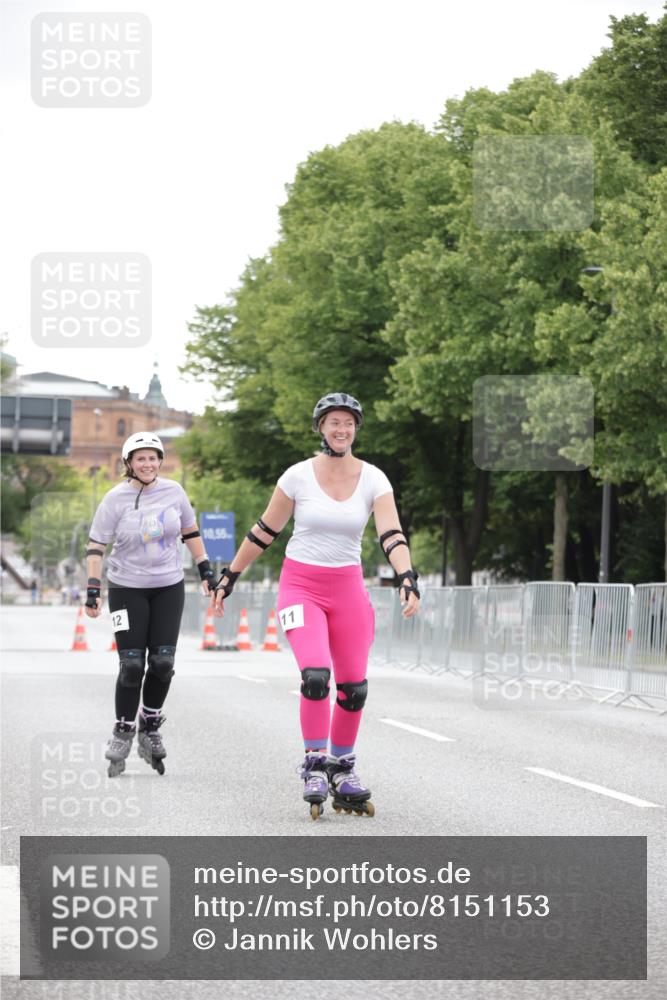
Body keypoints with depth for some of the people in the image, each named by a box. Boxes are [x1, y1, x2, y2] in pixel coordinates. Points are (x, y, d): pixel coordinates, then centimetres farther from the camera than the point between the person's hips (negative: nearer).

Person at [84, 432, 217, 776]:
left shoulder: (173, 491, 0)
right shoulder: (116, 499, -8)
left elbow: (190, 532, 14)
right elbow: (96, 546, -6)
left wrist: (205, 570, 11)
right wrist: (93, 589, -13)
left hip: (169, 587, 2)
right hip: (127, 589, -2)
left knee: (162, 663, -4)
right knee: (132, 665, -8)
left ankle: (150, 728, 15)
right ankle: (123, 733, 8)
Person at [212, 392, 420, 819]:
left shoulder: (373, 479, -2)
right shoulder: (299, 476, -6)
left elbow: (392, 535, -13)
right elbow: (264, 532, 4)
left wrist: (407, 579, -29)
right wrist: (229, 578, 8)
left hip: (348, 588, 3)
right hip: (301, 586, -3)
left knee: (354, 687, 2)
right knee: (316, 675, -22)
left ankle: (342, 768, 20)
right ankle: (315, 764, -9)